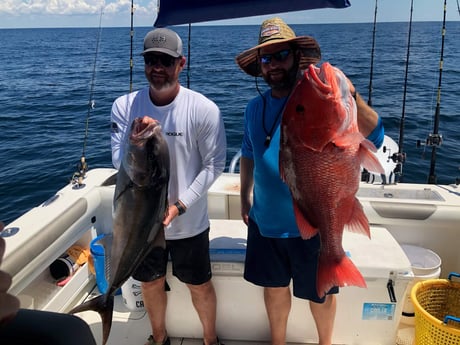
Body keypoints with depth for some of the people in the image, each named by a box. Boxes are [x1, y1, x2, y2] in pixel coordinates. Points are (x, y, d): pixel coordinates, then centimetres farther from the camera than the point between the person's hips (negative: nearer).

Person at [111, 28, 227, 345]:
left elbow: (214, 164, -12)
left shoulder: (204, 110, -16)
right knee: (151, 283, 22)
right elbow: (119, 161, -11)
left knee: (200, 285, 16)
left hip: (189, 222, -2)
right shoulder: (125, 106, -8)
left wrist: (180, 205, -20)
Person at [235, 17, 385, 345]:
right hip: (266, 223, 4)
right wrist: (245, 196, 11)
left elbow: (373, 138, -27)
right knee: (274, 287, 22)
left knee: (321, 293, 17)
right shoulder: (255, 108, 1)